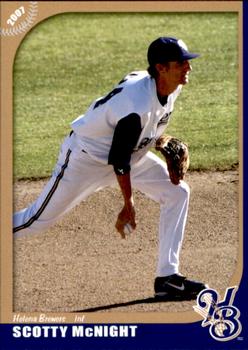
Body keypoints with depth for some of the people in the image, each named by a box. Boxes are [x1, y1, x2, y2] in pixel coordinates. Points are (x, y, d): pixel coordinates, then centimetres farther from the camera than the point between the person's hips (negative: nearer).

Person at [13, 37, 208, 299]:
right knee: (39, 219, -3)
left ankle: (167, 277, -3)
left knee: (177, 192, -4)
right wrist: (128, 204, -17)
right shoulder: (138, 105, -37)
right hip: (87, 156, -8)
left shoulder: (172, 87, -11)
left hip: (132, 153, 8)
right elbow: (118, 159, -28)